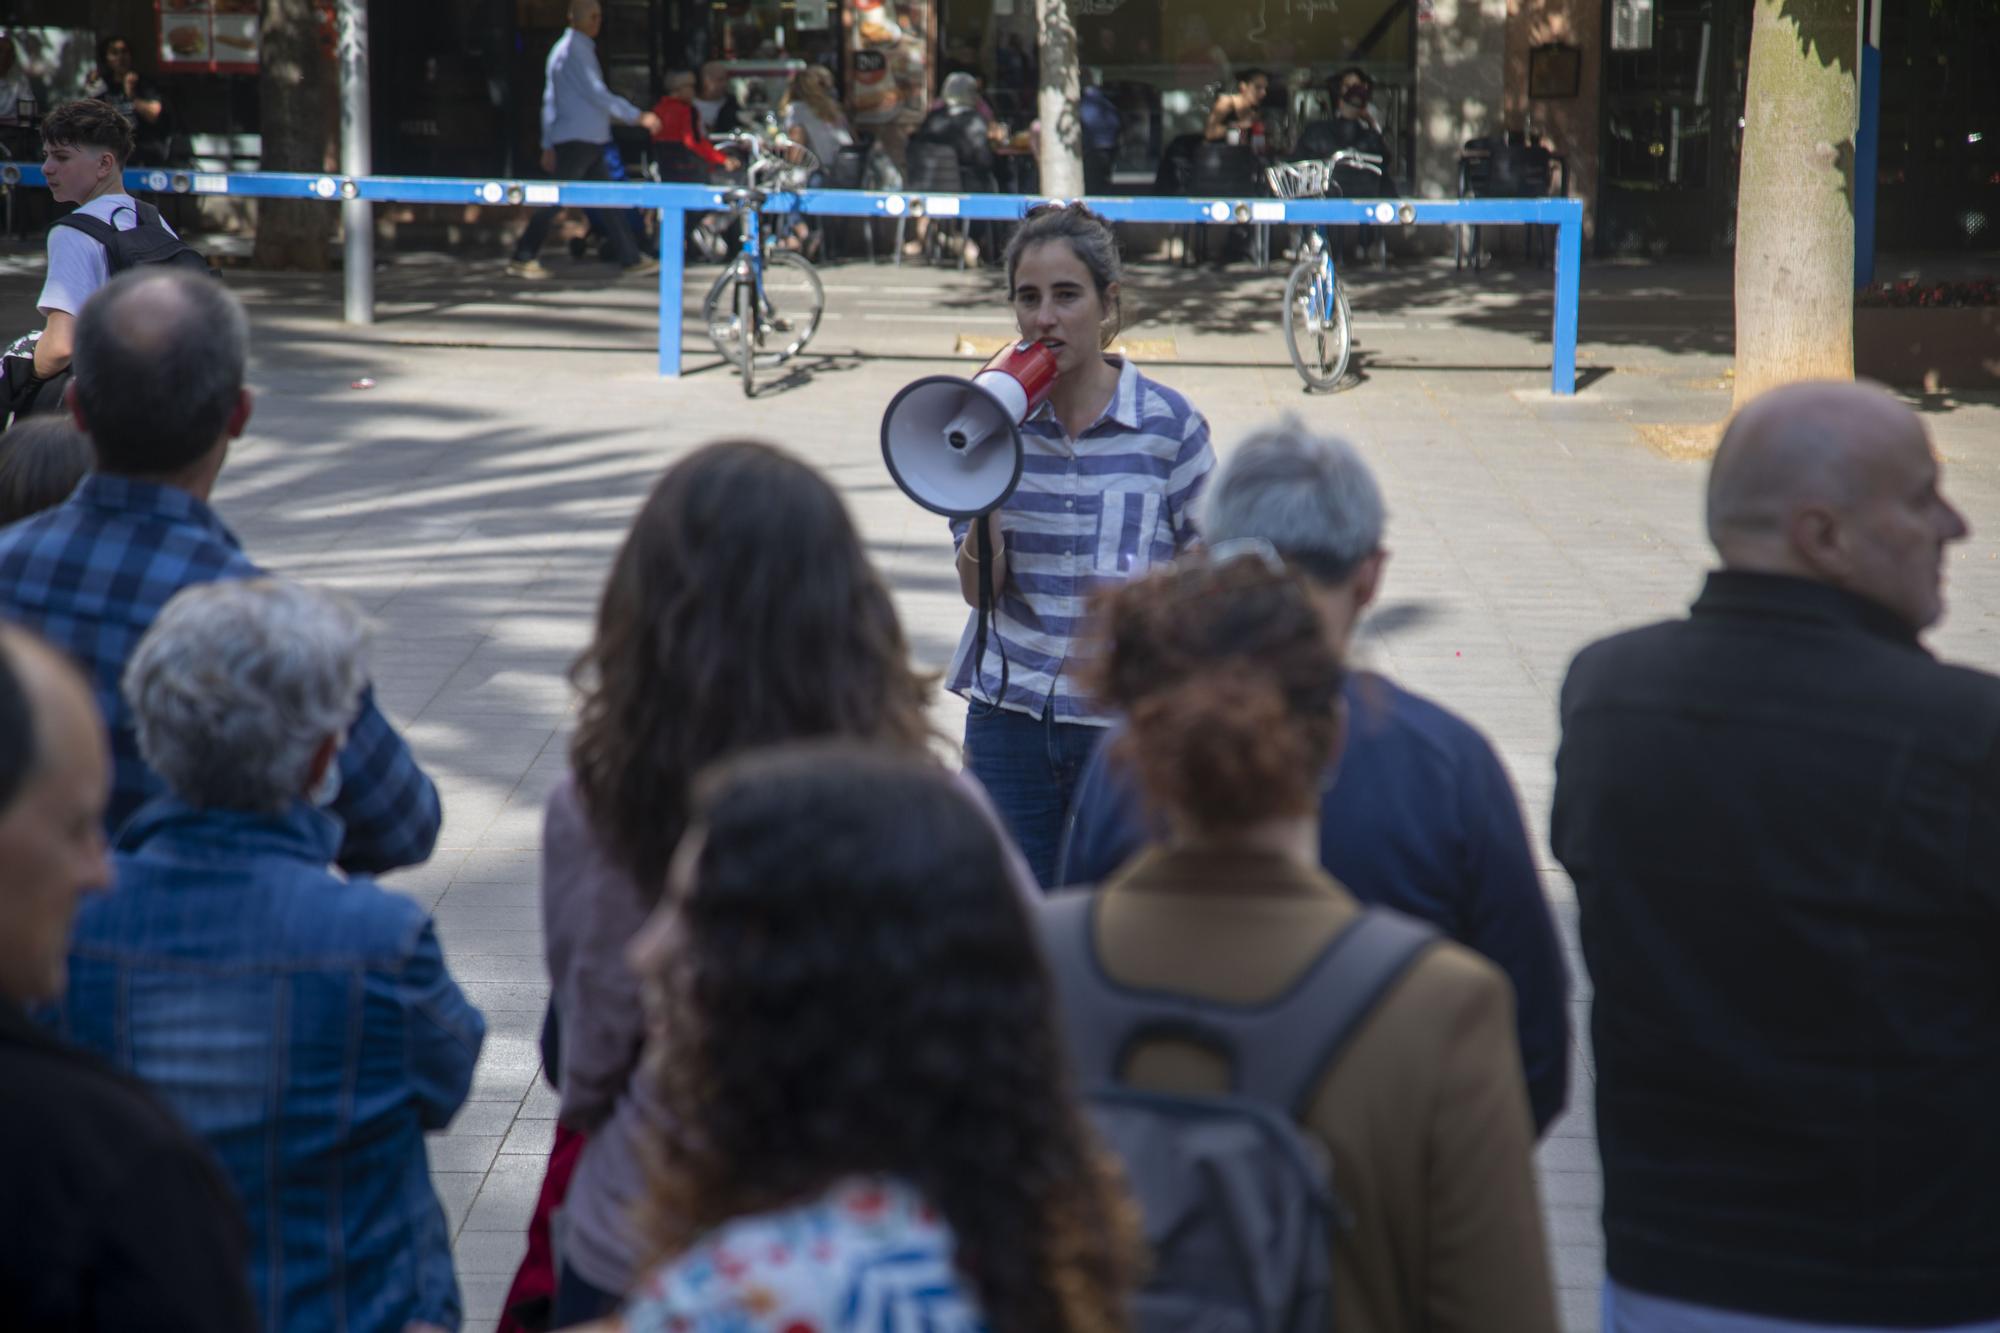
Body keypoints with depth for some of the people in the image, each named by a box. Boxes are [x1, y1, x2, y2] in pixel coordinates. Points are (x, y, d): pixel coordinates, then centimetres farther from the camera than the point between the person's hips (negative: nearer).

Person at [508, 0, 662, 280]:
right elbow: (597, 93, -17)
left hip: (588, 141, 10)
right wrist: (638, 116, -13)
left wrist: (548, 145, 21)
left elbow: (549, 100, 20)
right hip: (577, 139, -10)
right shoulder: (575, 49, -11)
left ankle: (630, 258, 10)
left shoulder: (563, 48, 19)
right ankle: (522, 258, -4)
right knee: (556, 201, -7)